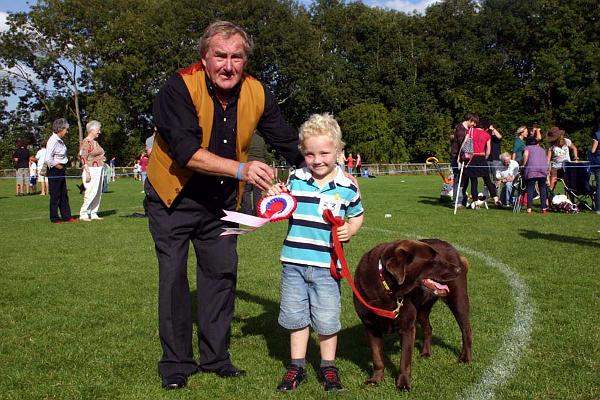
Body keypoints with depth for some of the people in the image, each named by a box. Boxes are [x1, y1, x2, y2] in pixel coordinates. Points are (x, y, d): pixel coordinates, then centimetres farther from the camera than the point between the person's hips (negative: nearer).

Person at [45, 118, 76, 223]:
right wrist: (57, 166, -15)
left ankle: (66, 216, 19)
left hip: (61, 170, 10)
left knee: (64, 195, 13)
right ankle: (54, 218, 9)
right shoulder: (53, 141, -19)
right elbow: (48, 159, -27)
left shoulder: (60, 140, 10)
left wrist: (63, 167, 10)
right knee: (55, 195, 0)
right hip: (55, 171, -10)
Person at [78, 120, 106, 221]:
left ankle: (93, 214, 13)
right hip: (91, 170, -9)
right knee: (91, 193, -12)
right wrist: (87, 173, -21)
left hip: (99, 170, 9)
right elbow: (83, 158, -16)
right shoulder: (86, 142, -11)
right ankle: (83, 214, -6)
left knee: (98, 193, 8)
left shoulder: (95, 142, 16)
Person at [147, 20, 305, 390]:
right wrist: (241, 170, -45)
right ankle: (176, 363, 13)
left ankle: (215, 357, 21)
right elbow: (186, 150, -34)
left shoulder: (257, 94, -9)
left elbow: (290, 145, -1)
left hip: (221, 200, 4)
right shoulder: (180, 88, -24)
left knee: (222, 272, 6)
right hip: (174, 196, -4)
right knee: (174, 276, -2)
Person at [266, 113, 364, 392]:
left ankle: (328, 366, 26)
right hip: (294, 261, 3)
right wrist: (276, 197, -5)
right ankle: (297, 365, 28)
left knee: (327, 318, 7)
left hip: (326, 264, -2)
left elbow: (357, 215, 10)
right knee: (295, 315, 12)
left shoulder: (346, 186, -4)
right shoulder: (296, 180, 1)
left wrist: (350, 230, -9)